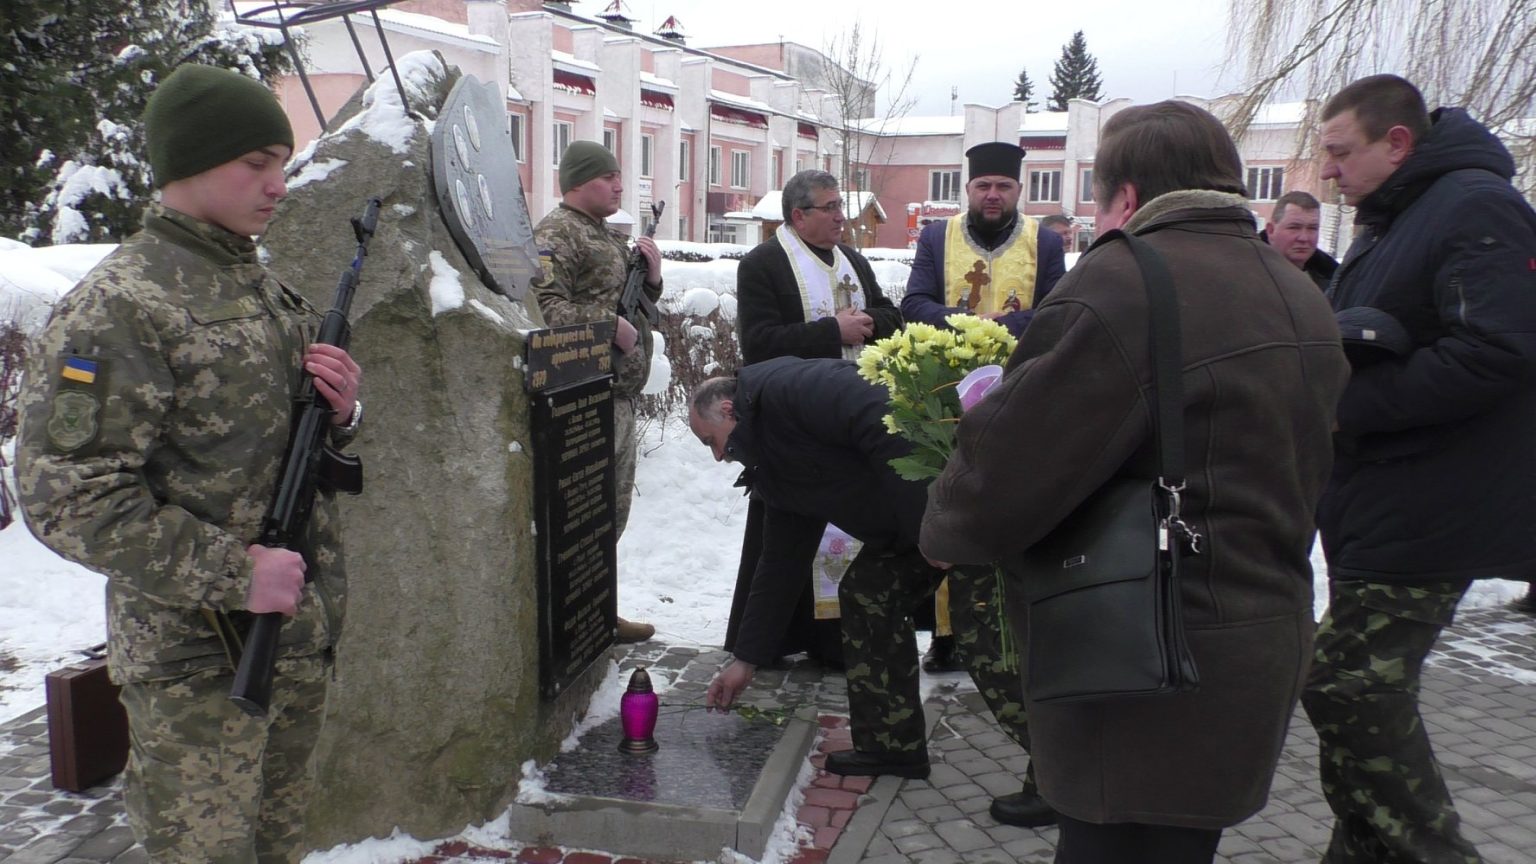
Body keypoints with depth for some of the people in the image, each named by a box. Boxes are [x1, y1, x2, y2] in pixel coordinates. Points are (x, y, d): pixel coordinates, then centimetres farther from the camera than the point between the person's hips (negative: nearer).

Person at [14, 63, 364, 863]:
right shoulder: (119, 308, -16)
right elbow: (65, 499, -20)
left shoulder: (264, 285, 9)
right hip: (199, 664, -7)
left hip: (302, 637, 7)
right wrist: (234, 573, -22)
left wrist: (338, 411, -4)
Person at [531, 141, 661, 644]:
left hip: (621, 394, 10)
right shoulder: (556, 234, -8)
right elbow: (544, 305, -22)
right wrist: (609, 325, -22)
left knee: (613, 508, 15)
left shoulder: (607, 235, 22)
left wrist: (652, 277, 11)